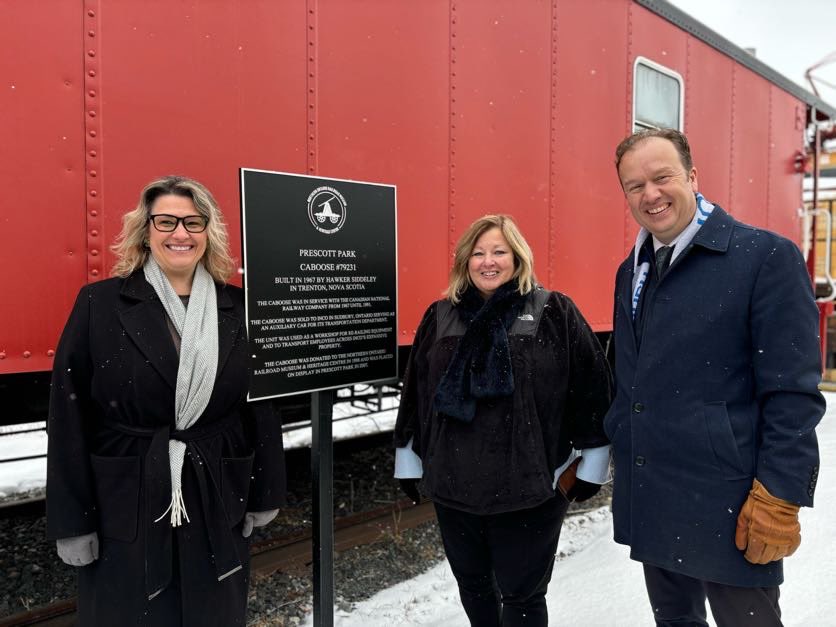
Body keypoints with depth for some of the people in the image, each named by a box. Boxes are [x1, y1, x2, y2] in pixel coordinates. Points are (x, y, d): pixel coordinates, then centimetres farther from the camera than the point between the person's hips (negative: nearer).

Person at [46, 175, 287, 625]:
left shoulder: (239, 309, 0)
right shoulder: (99, 304, -5)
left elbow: (262, 407, 3)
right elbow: (69, 416, -5)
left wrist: (265, 495, 4)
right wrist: (71, 520, -5)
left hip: (217, 505, 2)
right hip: (124, 509, -1)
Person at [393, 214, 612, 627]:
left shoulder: (555, 312, -4)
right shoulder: (440, 317, 6)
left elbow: (592, 386, -3)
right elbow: (415, 391, 10)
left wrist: (588, 465, -2)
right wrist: (410, 460, 12)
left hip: (530, 486, -3)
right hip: (453, 483, 4)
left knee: (521, 594, 9)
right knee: (471, 582, 21)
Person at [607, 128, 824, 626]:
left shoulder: (766, 256, -11)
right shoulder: (631, 270, 8)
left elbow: (794, 394, -14)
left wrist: (778, 500, -16)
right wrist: (604, 450, 16)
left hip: (728, 507, -6)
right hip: (648, 500, 6)